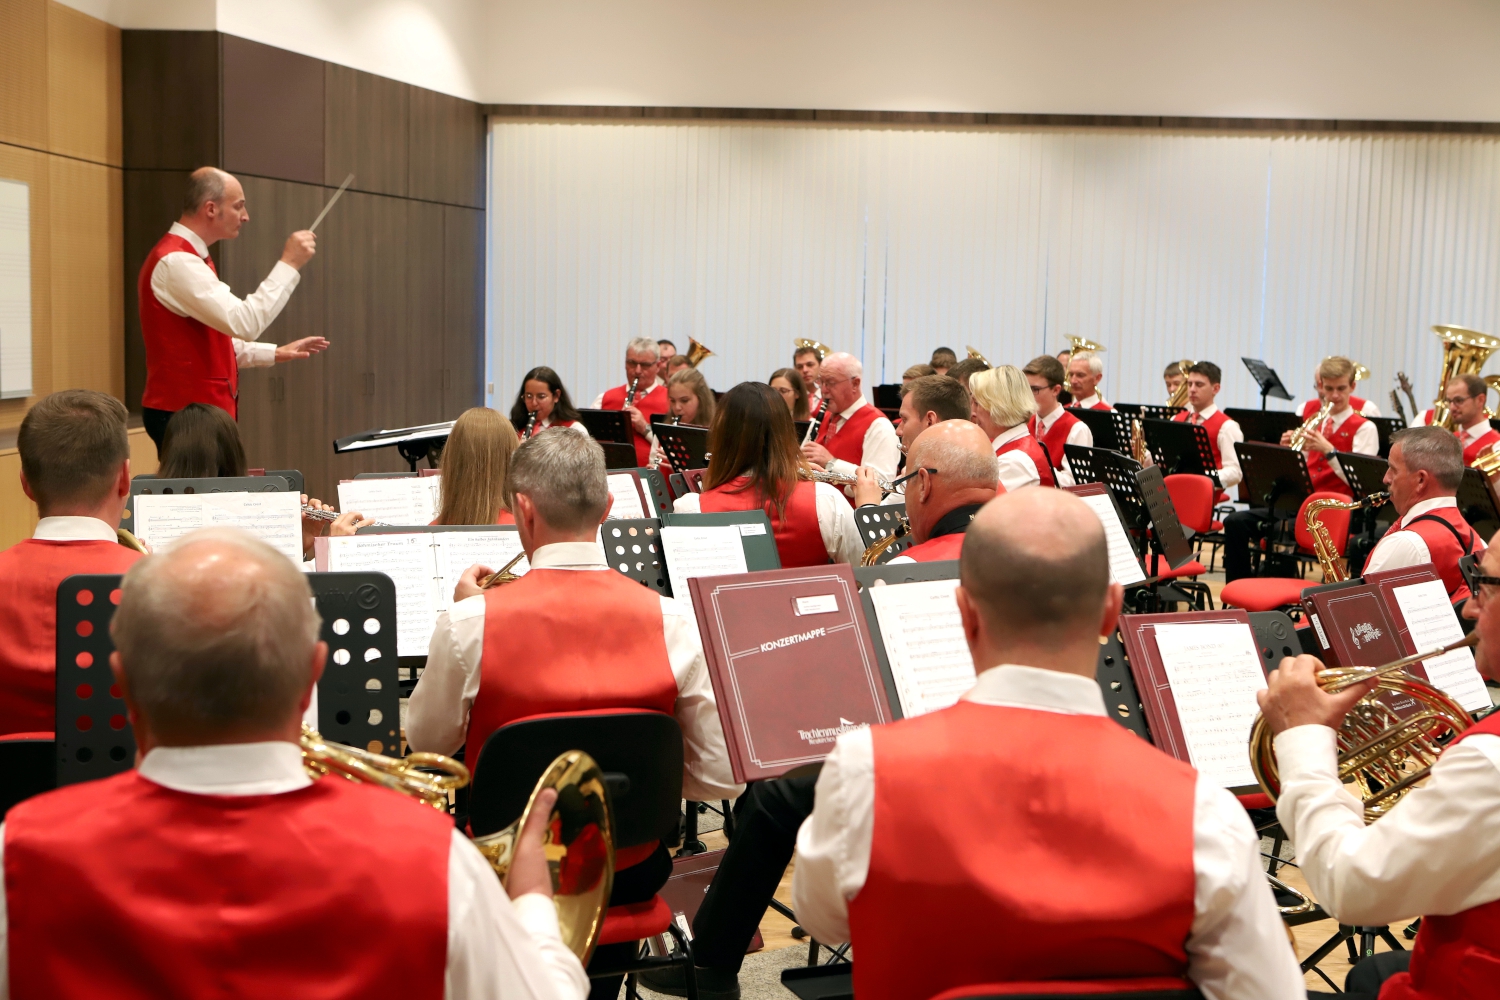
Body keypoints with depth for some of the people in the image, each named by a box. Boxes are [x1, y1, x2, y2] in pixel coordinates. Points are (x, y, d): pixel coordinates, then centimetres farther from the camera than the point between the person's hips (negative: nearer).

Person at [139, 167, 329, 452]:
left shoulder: (189, 257, 17)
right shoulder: (175, 262, -16)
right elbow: (244, 323, -26)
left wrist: (275, 353, 16)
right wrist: (288, 264, -21)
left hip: (203, 409, 10)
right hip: (184, 413, -10)